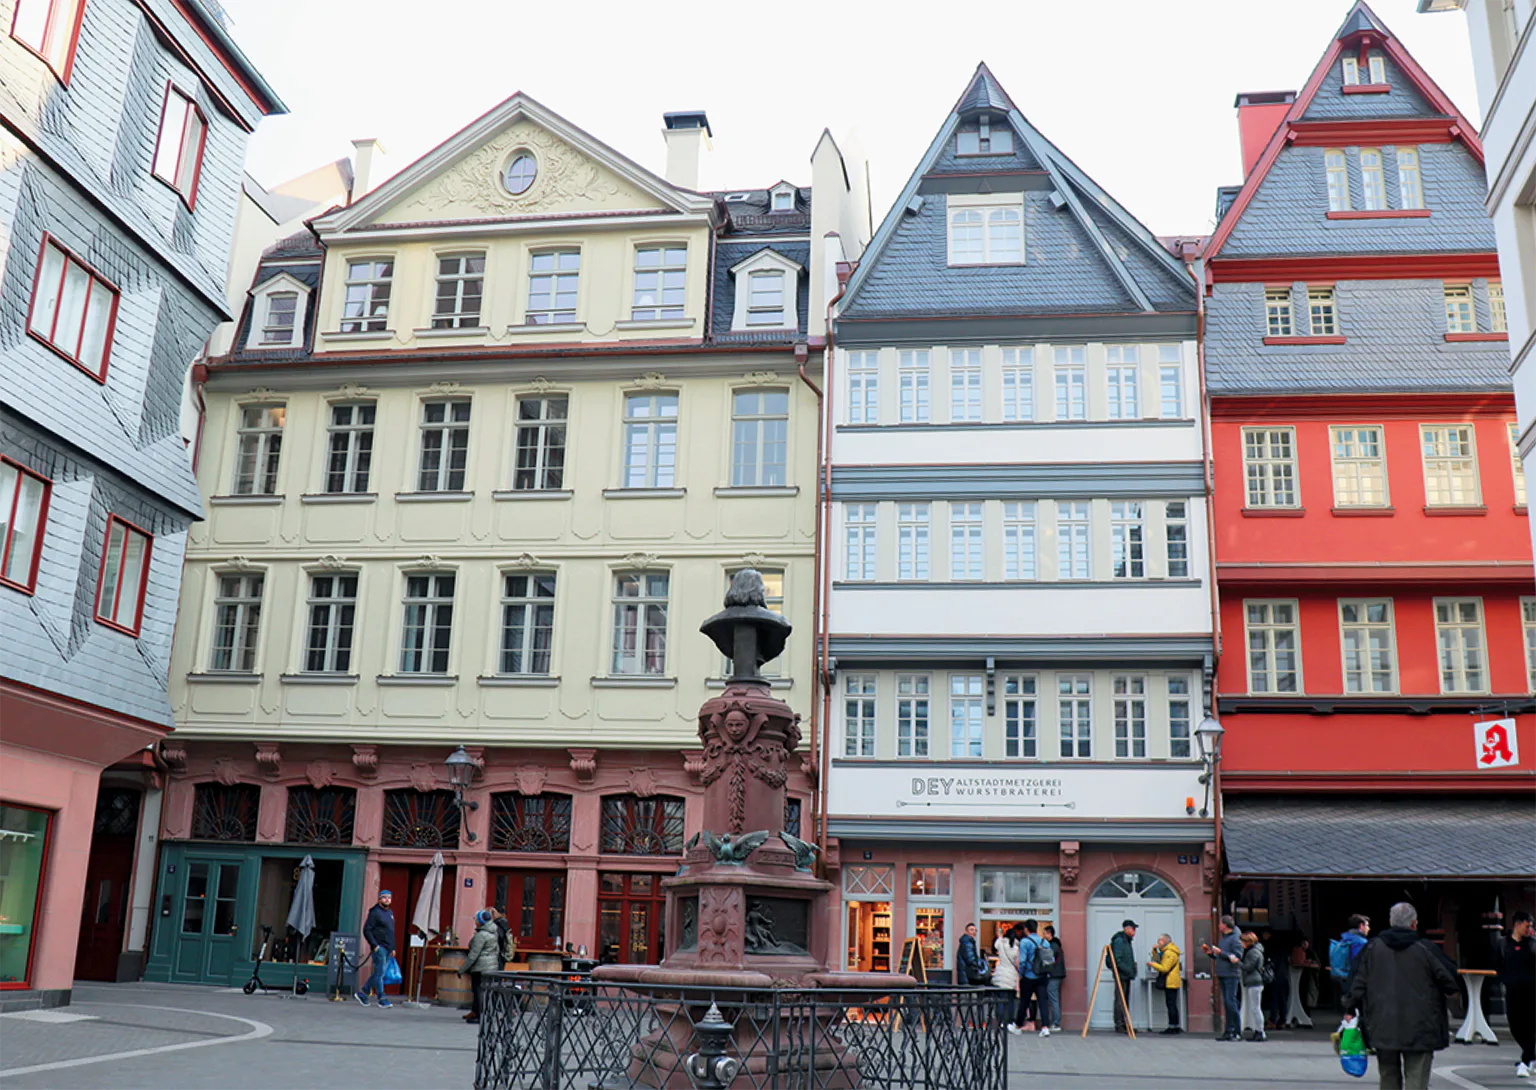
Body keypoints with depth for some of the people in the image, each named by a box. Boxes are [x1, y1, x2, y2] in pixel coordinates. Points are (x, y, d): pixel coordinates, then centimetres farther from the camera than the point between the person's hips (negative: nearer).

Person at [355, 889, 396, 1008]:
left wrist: (393, 948, 19)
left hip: (388, 949, 8)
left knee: (378, 974, 11)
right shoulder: (375, 912, -8)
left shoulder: (390, 913, 17)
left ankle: (362, 993, 21)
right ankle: (382, 999, -3)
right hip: (379, 948, -8)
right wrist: (374, 945, -16)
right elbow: (366, 930, -12)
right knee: (379, 973, -6)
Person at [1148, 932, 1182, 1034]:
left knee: (1171, 1005, -9)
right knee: (1173, 1005, 13)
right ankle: (1176, 1027, 17)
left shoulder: (1169, 953, -16)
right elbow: (1159, 961, 26)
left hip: (1170, 983, -11)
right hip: (1171, 982, 11)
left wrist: (1152, 964, -12)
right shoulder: (1166, 952, 17)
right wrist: (1155, 951, 13)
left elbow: (1164, 968, -21)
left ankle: (1172, 1027, -9)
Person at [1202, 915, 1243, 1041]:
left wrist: (1220, 952, -18)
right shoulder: (1222, 939, 19)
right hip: (1222, 975, 9)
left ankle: (1237, 1032, -8)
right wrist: (1210, 952, 12)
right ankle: (1228, 1031, 10)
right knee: (1226, 1003, 8)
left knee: (1231, 1002, -11)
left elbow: (1237, 958, -17)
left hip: (1231, 975, -9)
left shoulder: (1235, 939, -8)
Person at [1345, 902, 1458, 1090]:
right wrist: (1448, 992, 20)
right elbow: (1451, 982, -2)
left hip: (1382, 1029, 3)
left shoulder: (1372, 948, 2)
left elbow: (1357, 984, 3)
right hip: (1420, 1030, -3)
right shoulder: (1425, 949, -6)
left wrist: (1350, 1009, 13)